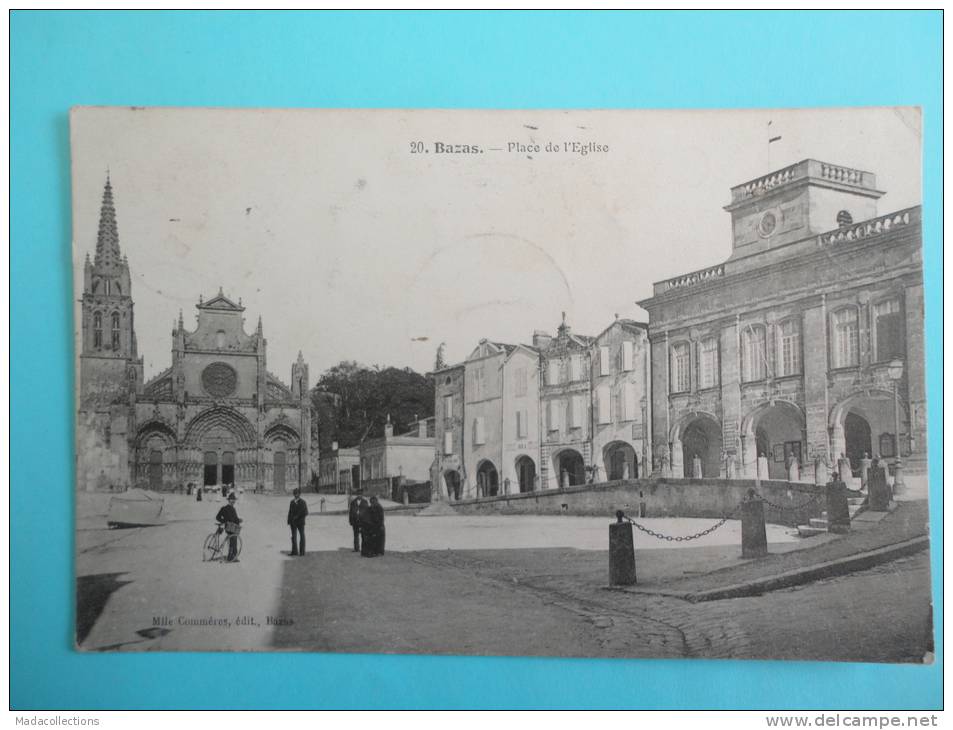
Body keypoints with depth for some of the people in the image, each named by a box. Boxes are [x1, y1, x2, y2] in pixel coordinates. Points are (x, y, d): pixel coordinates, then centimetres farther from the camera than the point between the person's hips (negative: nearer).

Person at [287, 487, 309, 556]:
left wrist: (297, 517, -14)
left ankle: (302, 552, 7)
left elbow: (305, 513, -10)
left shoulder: (303, 502, -5)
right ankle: (294, 551, 6)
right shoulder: (292, 502, 8)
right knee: (293, 537, 2)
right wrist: (289, 521, 3)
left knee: (302, 536, 4)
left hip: (300, 522, -4)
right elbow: (290, 512, 9)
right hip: (293, 523, 4)